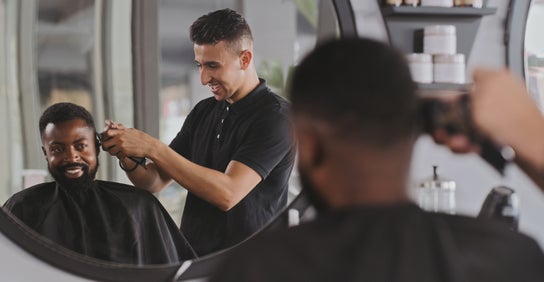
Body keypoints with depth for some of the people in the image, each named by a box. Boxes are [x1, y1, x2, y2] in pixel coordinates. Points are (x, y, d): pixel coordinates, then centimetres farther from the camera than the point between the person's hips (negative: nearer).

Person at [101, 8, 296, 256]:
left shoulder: (275, 116, -9)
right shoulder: (203, 112, 14)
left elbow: (227, 193, -20)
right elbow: (154, 182, 14)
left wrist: (151, 147, -20)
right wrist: (128, 159, -8)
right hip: (191, 259, 6)